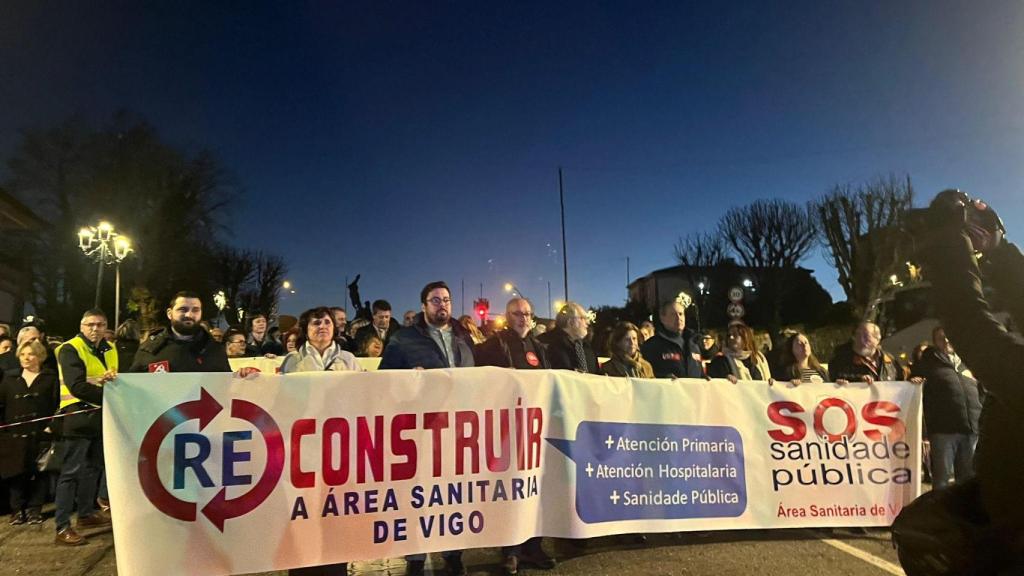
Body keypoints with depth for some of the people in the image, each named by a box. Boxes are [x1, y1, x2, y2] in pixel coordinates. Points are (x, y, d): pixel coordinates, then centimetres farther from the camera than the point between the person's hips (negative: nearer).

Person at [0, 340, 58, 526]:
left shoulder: (51, 378, 4)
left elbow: (57, 405, -1)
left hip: (41, 434, -2)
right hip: (15, 435, 2)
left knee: (39, 473, 3)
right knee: (17, 474, 5)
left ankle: (34, 509, 14)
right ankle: (18, 510, 17)